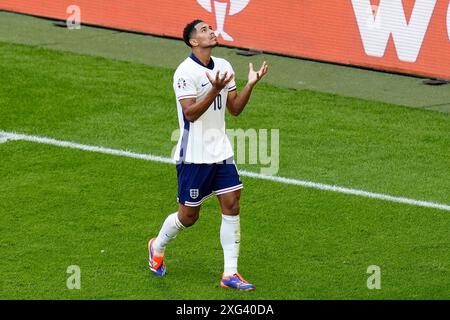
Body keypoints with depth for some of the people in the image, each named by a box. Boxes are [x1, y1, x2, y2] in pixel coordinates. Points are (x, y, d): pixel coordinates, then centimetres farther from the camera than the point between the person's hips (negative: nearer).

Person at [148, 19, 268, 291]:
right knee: (188, 215, 4)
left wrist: (250, 85, -6)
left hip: (221, 151, 6)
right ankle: (158, 248, 34)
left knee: (232, 205, -4)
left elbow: (235, 108, 9)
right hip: (194, 155, -6)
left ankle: (230, 274, 0)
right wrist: (215, 90, -34)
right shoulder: (186, 72, -15)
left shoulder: (224, 67, 7)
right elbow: (191, 113, -22)